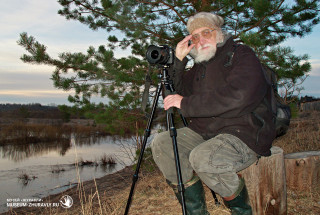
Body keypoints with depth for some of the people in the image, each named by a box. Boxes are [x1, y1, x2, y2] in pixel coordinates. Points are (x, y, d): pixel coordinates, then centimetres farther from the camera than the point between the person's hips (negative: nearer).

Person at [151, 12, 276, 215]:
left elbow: (237, 97, -24)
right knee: (162, 143, -7)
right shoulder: (200, 65, 16)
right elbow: (182, 93, 17)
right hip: (205, 133, 8)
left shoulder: (241, 55, -7)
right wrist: (179, 62, 4)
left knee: (203, 157, -33)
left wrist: (185, 104, -20)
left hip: (245, 134, -7)